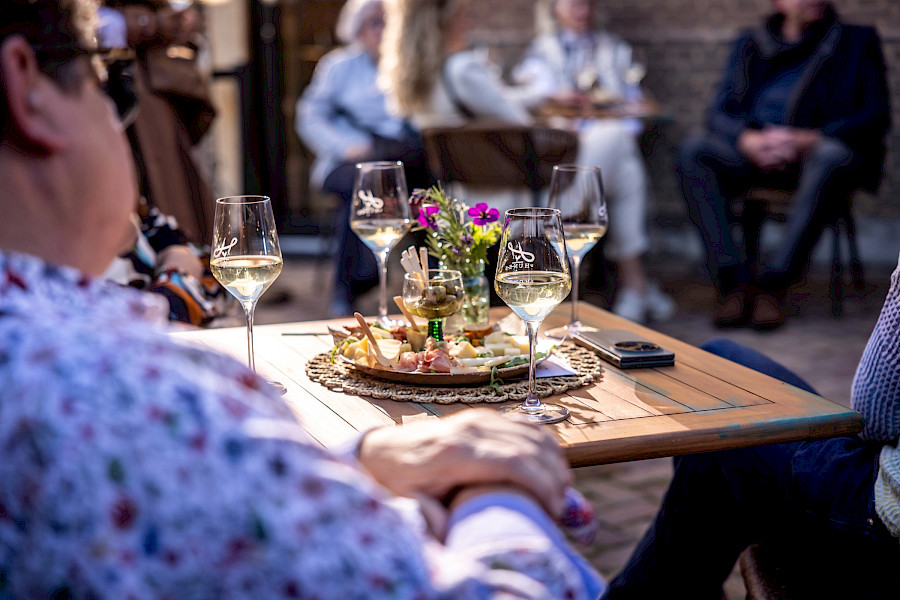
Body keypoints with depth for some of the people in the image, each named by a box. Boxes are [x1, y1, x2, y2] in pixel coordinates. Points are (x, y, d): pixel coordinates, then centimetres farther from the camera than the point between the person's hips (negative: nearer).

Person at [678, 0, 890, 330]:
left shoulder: (857, 41, 10)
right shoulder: (750, 45, 17)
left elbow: (875, 117, -2)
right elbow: (720, 113, 8)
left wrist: (807, 139, -17)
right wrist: (748, 139, -16)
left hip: (815, 153, -3)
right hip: (755, 152, 3)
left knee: (833, 155, -38)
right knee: (693, 151, -24)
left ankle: (774, 287, -35)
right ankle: (735, 283, -30)